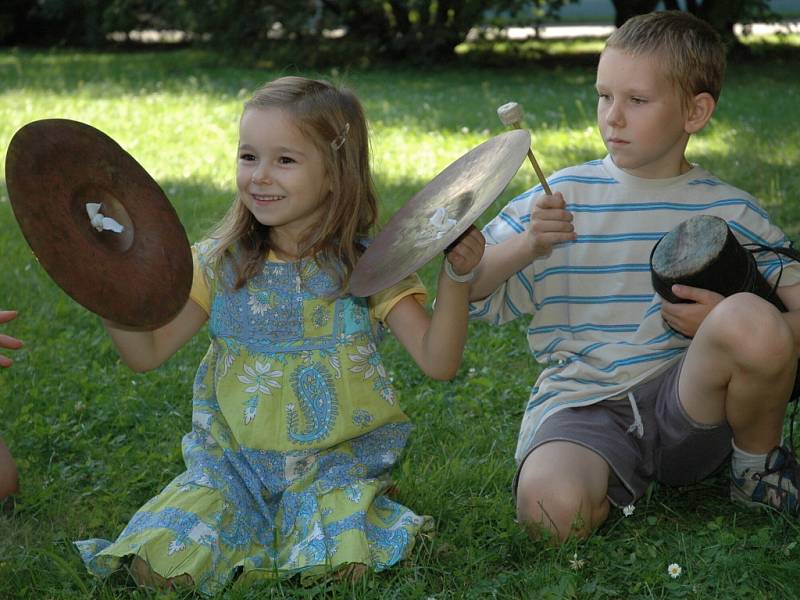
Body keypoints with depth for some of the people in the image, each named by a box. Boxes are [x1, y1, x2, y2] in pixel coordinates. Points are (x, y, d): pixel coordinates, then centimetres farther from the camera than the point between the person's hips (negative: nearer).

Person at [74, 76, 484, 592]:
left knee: (336, 562, -28)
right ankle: (252, 524, 10)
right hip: (234, 461, 2)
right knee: (161, 563, -19)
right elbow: (146, 352, 0)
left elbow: (438, 362, -13)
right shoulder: (219, 264, 0)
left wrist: (456, 278, -27)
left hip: (335, 460, -2)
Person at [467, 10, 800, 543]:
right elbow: (468, 290, 8)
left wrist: (734, 324, -16)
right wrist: (525, 247, -11)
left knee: (751, 320, -31)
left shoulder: (728, 212, 5)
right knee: (552, 509, -34)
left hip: (686, 400, 1)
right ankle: (626, 480, 3)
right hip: (583, 405, 0)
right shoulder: (565, 196, 8)